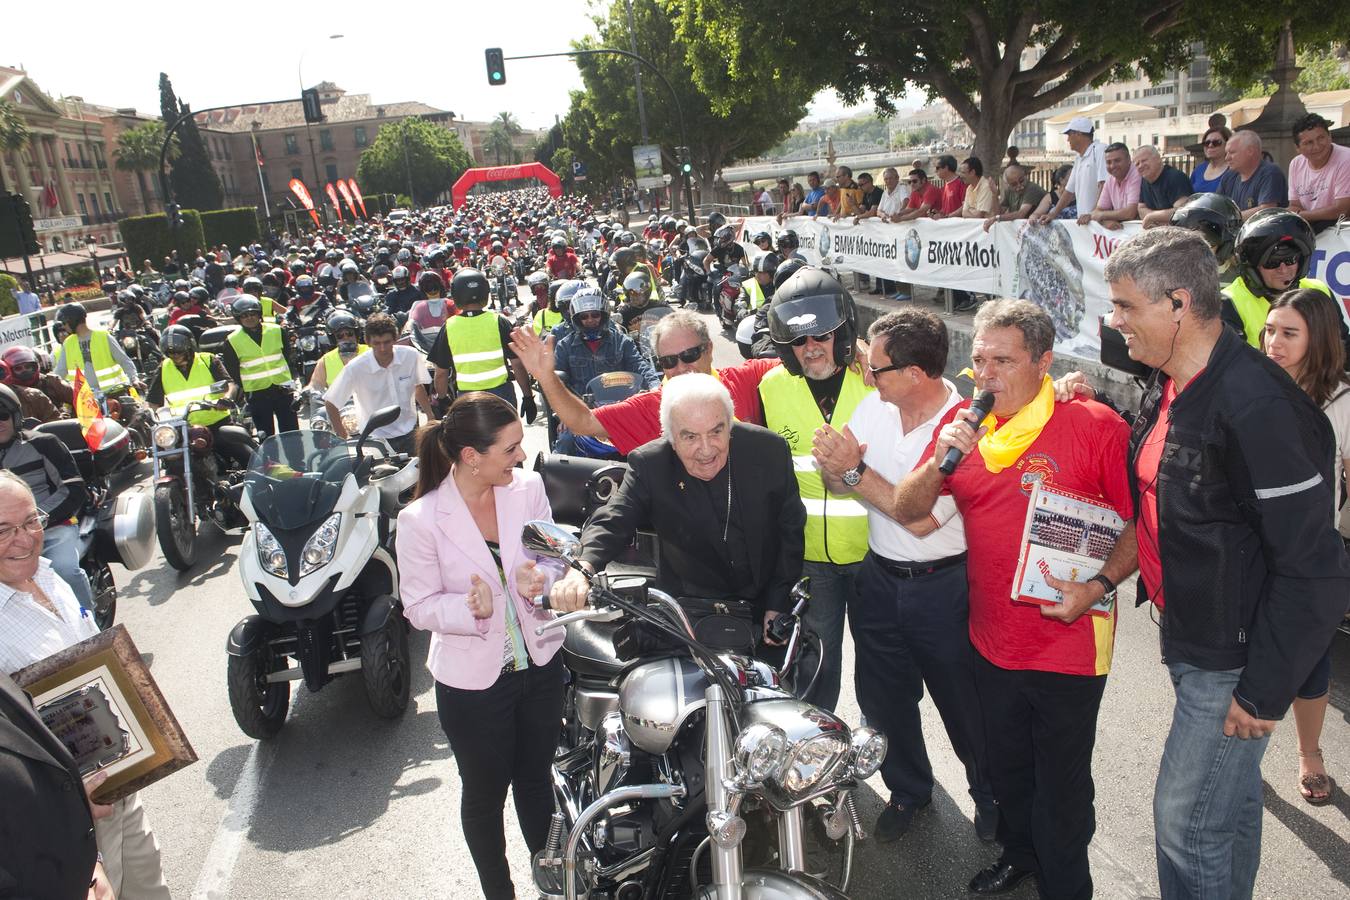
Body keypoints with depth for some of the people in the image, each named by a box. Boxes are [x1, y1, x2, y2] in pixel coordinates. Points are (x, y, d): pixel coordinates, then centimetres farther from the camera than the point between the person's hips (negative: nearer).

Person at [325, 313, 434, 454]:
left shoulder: (411, 356, -10)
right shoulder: (355, 368, -17)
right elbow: (330, 403, -8)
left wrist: (430, 416, 7)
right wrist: (342, 438, -4)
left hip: (409, 433, 3)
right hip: (375, 437, -3)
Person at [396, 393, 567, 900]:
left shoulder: (528, 487, -9)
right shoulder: (421, 519, -20)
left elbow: (554, 559, -2)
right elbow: (419, 606, -13)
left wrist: (540, 579, -24)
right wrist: (470, 608, -32)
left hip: (539, 664, 4)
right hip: (473, 680, -3)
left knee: (536, 779, 24)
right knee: (484, 795, 18)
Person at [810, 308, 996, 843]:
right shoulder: (874, 406, -4)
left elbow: (922, 519, -25)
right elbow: (835, 482, 0)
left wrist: (855, 470, -24)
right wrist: (831, 462, -23)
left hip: (942, 585, -5)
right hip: (879, 576, 5)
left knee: (964, 703, 14)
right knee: (884, 698, 19)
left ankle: (991, 797, 41)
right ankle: (907, 789, 44)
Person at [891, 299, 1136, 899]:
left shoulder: (1095, 425, -15)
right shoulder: (963, 421, 0)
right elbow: (905, 512, -2)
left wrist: (1099, 586, -23)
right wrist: (941, 461, -18)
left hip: (1067, 646, -5)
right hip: (992, 642, 5)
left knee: (1061, 787, 13)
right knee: (1007, 768, 26)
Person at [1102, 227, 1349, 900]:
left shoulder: (1255, 405, -26)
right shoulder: (1172, 389, 3)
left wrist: (1265, 690, -19)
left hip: (1233, 659, -8)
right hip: (1187, 636, 8)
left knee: (1185, 820, 3)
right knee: (1230, 799, 24)